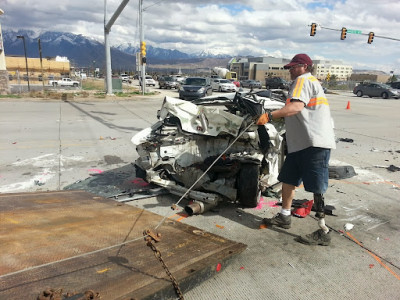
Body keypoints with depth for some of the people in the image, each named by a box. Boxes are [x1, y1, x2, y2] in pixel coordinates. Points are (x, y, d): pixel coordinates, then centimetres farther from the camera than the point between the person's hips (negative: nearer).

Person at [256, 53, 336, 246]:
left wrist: (270, 116, -23)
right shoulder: (312, 83, 28)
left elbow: (296, 106, -22)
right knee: (288, 179, 14)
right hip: (301, 143, 11)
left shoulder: (303, 80, -5)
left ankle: (323, 232, 1)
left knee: (316, 187, -7)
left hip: (315, 142, -11)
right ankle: (284, 217, 26)